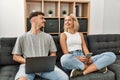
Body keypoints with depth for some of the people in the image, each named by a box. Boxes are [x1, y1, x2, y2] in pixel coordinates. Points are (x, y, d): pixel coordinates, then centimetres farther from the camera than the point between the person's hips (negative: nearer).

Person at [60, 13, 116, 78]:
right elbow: (65, 52, -3)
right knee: (65, 58, -44)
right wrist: (78, 59, -20)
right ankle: (95, 68, -23)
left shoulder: (80, 34, 21)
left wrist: (89, 57, -13)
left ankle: (84, 72, -29)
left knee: (111, 55, -13)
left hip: (83, 59, 4)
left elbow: (85, 48, 10)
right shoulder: (63, 35, 7)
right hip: (72, 61, -3)